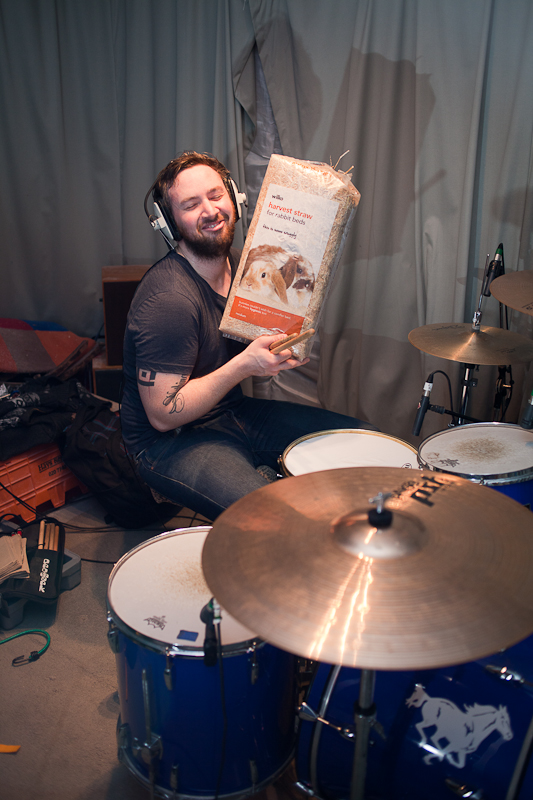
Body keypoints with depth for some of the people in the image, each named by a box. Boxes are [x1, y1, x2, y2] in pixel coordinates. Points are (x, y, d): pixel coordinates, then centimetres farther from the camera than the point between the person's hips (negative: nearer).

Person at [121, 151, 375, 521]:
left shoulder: (240, 263, 2)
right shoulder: (168, 299, -25)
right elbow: (163, 414, -23)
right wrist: (244, 364, -28)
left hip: (234, 411, 9)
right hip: (170, 440, -8)